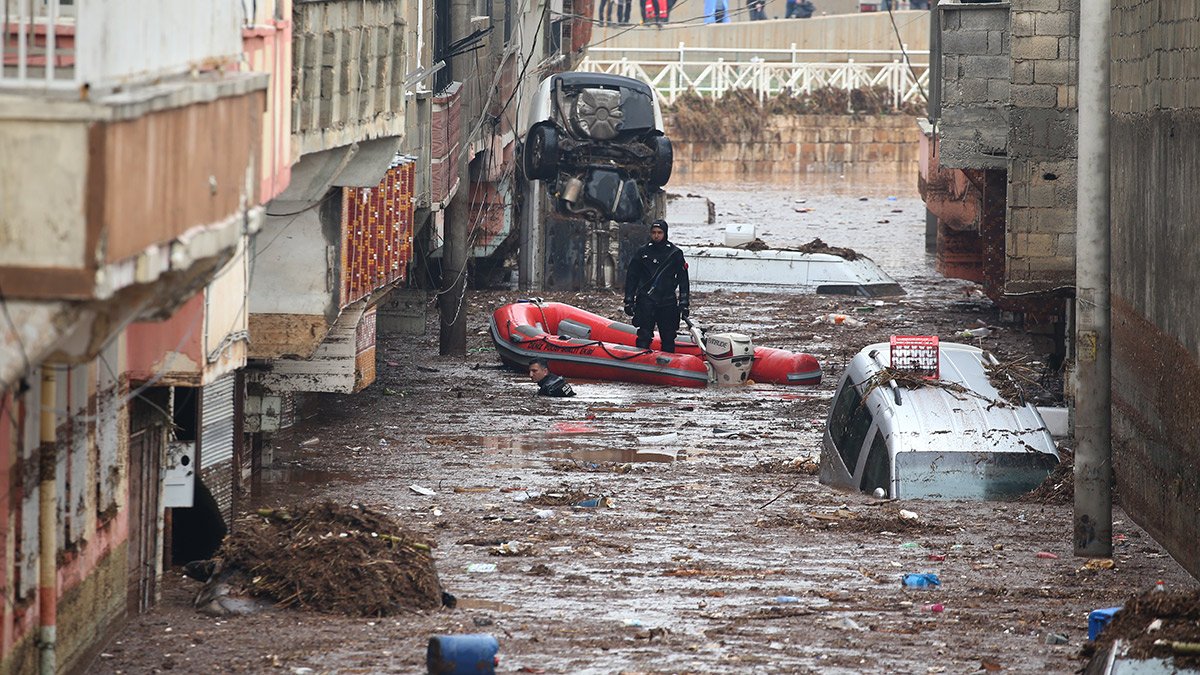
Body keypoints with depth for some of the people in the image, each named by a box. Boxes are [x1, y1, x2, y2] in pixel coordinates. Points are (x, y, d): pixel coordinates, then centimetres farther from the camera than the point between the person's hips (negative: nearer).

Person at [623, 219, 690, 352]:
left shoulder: (675, 253, 6)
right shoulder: (642, 252, 8)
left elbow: (683, 280, 7)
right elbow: (631, 277, 12)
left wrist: (684, 303, 1)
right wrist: (628, 301, 6)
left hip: (668, 302, 1)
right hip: (645, 300, 0)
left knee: (668, 339, 3)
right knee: (644, 337, -10)